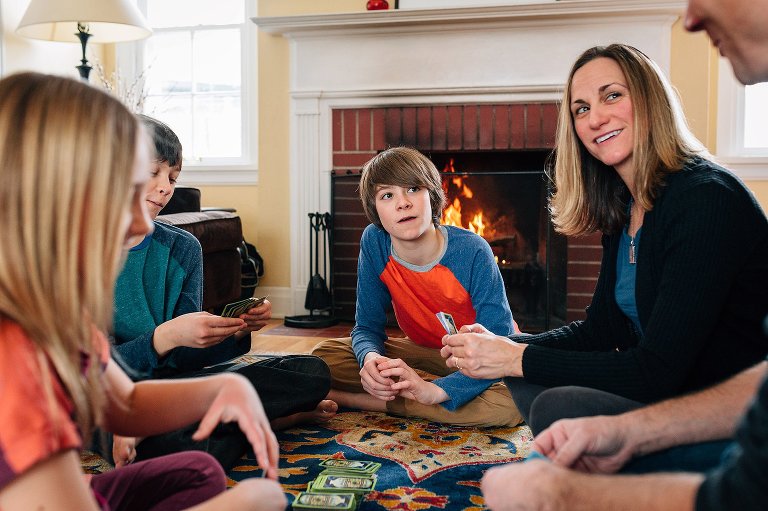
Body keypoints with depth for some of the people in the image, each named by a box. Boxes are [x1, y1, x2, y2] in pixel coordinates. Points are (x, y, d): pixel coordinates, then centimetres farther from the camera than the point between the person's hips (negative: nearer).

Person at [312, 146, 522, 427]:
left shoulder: (472, 252, -27)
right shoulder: (374, 242, -15)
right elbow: (368, 326, -9)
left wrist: (433, 390, -44)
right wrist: (370, 357, -34)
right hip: (425, 352, 3)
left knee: (509, 403, -37)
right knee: (324, 356, -15)